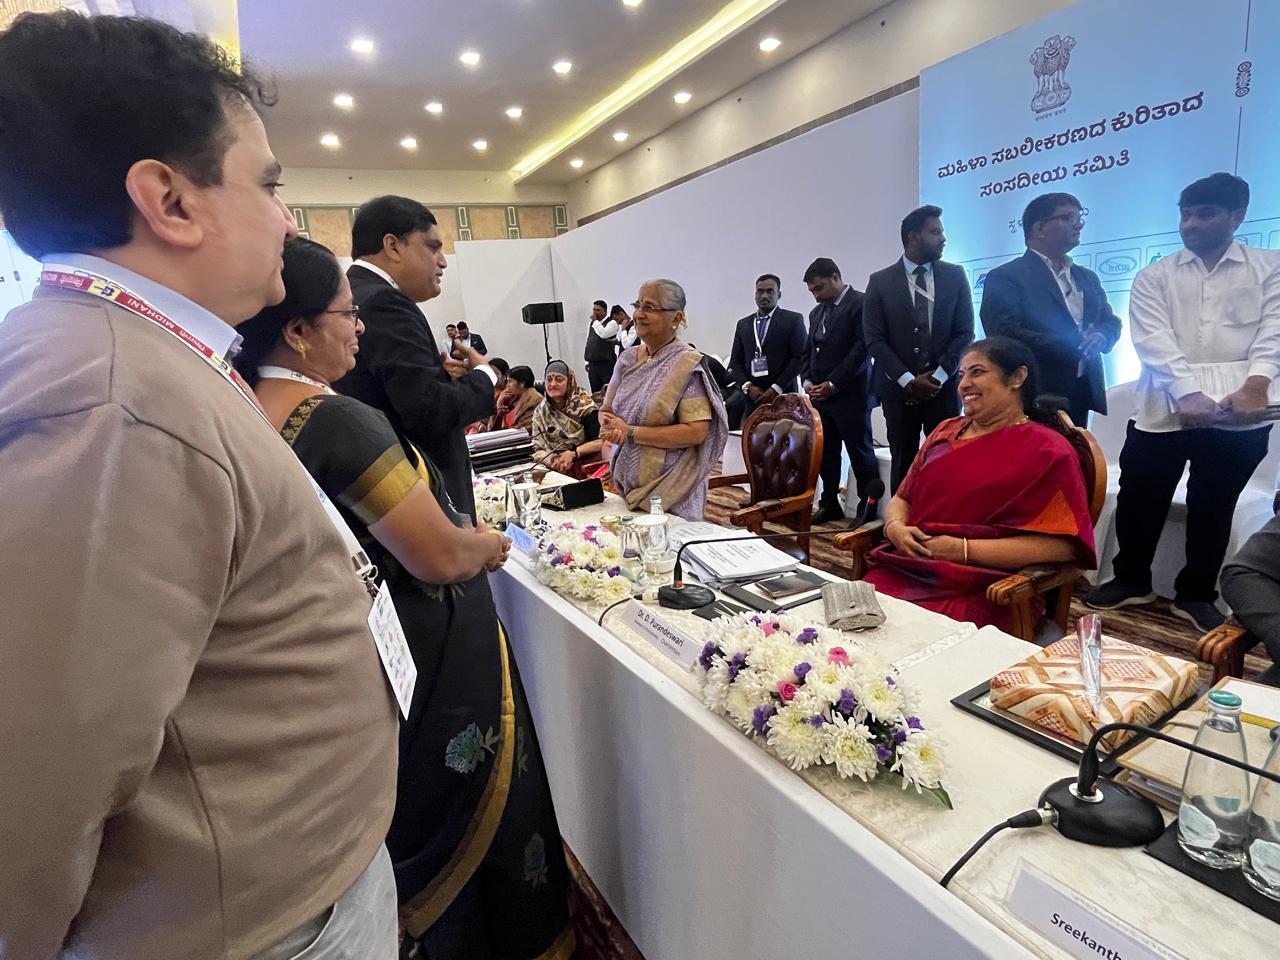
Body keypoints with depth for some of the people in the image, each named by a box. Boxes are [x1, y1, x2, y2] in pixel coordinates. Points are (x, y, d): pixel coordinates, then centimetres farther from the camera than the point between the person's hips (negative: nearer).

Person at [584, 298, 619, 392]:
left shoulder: (612, 322, -3)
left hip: (606, 363, -6)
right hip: (593, 363, 6)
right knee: (595, 393, 7)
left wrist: (595, 321, -9)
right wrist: (587, 361, 16)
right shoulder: (592, 324, 17)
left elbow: (603, 334, -22)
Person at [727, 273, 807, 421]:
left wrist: (776, 389, -11)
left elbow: (800, 357, -4)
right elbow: (736, 361, 13)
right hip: (752, 399, 3)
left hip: (782, 399, -3)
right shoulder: (743, 324, 16)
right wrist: (747, 387, -4)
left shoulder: (793, 320, 4)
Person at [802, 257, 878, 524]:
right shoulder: (817, 312, 18)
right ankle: (829, 504, 20)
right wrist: (807, 380, 3)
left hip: (850, 395, -7)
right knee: (826, 452, 9)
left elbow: (863, 348, -15)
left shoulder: (860, 303, -6)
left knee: (860, 452, -1)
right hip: (820, 394, 7)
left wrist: (833, 384, -15)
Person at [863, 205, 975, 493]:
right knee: (904, 465, 5)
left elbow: (964, 332, 4)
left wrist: (938, 376, -8)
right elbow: (875, 340, -4)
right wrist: (908, 380, -11)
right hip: (899, 390, -1)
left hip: (944, 388, 1)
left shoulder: (955, 276, 7)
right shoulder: (880, 281, 1)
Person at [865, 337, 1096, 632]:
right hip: (902, 571, 5)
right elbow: (901, 498, 19)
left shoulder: (1047, 450, -1)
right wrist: (895, 527, -5)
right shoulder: (946, 431, 19)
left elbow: (1060, 545, -10)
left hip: (981, 593, -5)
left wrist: (964, 549, -14)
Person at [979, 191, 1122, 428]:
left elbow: (1111, 321, 18)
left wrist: (1100, 337, -7)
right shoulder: (1005, 277, -4)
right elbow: (1006, 336, -15)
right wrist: (1070, 345, -17)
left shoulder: (1087, 278, 20)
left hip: (1081, 396, 7)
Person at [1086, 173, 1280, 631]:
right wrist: (1188, 393, -20)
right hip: (1165, 410, 0)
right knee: (1139, 500, 4)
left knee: (1214, 506, 9)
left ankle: (1196, 594, 24)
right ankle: (1132, 580, 23)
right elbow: (1153, 341, -5)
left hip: (1238, 413, 0)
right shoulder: (1153, 277, 8)